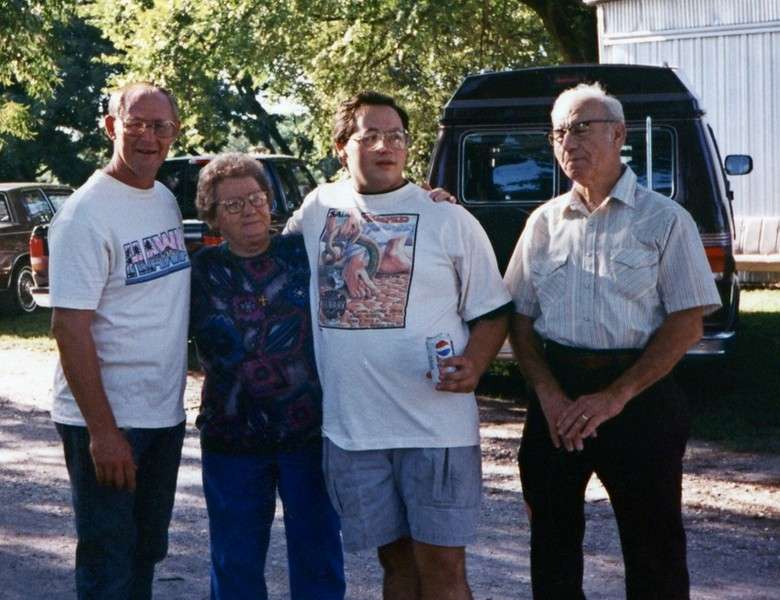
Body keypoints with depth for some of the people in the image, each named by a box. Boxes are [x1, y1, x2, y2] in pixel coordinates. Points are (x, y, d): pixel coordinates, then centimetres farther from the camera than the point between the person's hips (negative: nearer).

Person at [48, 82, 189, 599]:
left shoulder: (167, 201, 8)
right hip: (107, 421, -8)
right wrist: (102, 431, -23)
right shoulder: (87, 213, -16)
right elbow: (70, 328, -20)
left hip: (165, 415, 8)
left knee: (147, 554, 18)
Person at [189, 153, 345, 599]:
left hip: (311, 433, -1)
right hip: (232, 440, 1)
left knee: (318, 559, 9)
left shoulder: (305, 252, 2)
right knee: (236, 563, 10)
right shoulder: (201, 271, 4)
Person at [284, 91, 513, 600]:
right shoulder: (316, 210, 8)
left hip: (436, 422, -3)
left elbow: (491, 310, 2)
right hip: (348, 425, 3)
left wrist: (473, 365, -17)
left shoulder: (449, 219, 0)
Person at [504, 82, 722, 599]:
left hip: (639, 397, -4)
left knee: (653, 546, 3)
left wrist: (616, 397, -14)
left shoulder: (664, 220, -2)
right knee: (552, 538, 11)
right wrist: (550, 396, -7)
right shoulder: (544, 223, 10)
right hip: (557, 395, 4)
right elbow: (520, 319, 10)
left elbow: (687, 324, -7)